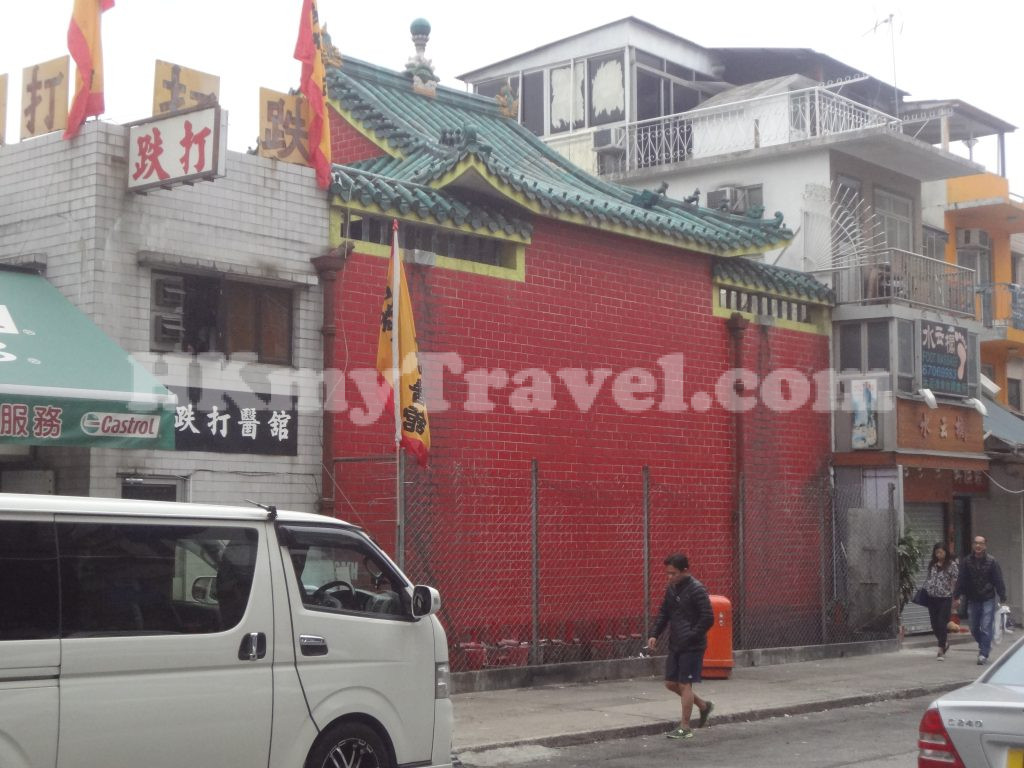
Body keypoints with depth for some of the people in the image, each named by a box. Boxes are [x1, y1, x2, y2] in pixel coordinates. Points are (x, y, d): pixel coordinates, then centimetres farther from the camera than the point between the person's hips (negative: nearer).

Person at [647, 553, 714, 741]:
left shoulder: (696, 590, -16)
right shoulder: (671, 589, 8)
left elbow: (708, 619, -18)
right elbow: (664, 614, 16)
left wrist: (690, 637, -18)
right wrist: (654, 634, 3)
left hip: (692, 647, -8)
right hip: (675, 645, 8)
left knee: (684, 684, -4)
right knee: (671, 683, 10)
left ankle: (685, 728, 6)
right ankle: (703, 706, 30)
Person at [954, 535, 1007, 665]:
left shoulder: (991, 561, -5)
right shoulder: (966, 561, 0)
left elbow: (998, 581, -3)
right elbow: (961, 580, 3)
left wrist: (1002, 597, -6)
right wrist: (956, 595, -2)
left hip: (988, 600, -3)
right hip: (972, 600, 3)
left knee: (985, 628, -8)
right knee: (974, 629, 11)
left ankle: (984, 654, -2)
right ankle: (985, 646, 35)